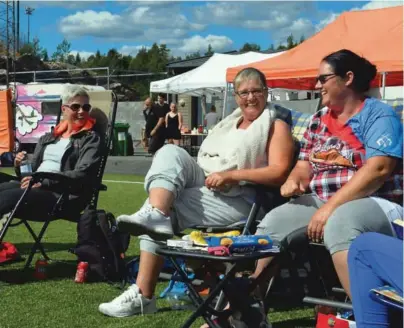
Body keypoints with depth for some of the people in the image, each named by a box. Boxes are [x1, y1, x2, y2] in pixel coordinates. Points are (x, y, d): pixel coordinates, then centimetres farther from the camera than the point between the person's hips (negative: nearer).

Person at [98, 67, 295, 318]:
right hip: (202, 186, 7)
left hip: (237, 201, -7)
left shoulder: (276, 126, 3)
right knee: (171, 152, -19)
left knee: (165, 210, -23)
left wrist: (231, 175, -18)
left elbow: (280, 173, -11)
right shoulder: (229, 123, 25)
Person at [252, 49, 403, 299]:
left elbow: (378, 170, -19)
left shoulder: (379, 115, -5)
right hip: (322, 202, 7)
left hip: (374, 204, -7)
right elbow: (304, 166, 20)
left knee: (338, 222, -38)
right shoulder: (318, 120, 16)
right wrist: (293, 181, -6)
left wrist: (330, 207, -24)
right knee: (273, 221, -14)